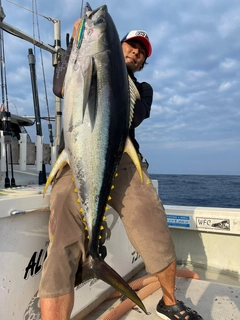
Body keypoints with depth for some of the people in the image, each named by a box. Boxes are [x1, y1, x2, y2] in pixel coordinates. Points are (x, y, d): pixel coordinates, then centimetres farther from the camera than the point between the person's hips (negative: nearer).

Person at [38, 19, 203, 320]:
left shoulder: (142, 89, 28)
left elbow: (132, 117, 5)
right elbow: (61, 88, 6)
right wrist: (77, 41, 3)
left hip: (122, 160, 1)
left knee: (158, 237, -8)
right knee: (63, 250, -21)